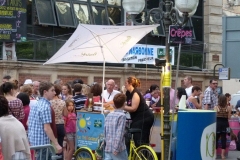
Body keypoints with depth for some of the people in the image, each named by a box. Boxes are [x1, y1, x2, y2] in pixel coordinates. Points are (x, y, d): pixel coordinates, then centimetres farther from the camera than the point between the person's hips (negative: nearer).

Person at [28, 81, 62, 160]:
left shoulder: (36, 104, 11)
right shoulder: (46, 106, -18)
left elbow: (28, 123, 17)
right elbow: (47, 128, -22)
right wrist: (56, 144, -20)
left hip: (33, 140, 9)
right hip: (42, 142, -9)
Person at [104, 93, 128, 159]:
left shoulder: (109, 115, 10)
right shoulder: (122, 115, -10)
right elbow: (119, 133, -18)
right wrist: (116, 148, -19)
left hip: (107, 148, 6)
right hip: (118, 149, -6)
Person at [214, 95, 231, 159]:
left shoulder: (216, 107, -8)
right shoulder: (228, 108, -5)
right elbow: (229, 117, -2)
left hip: (218, 124, -1)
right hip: (225, 124, 1)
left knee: (216, 138, 10)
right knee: (223, 138, 5)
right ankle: (223, 154, 7)